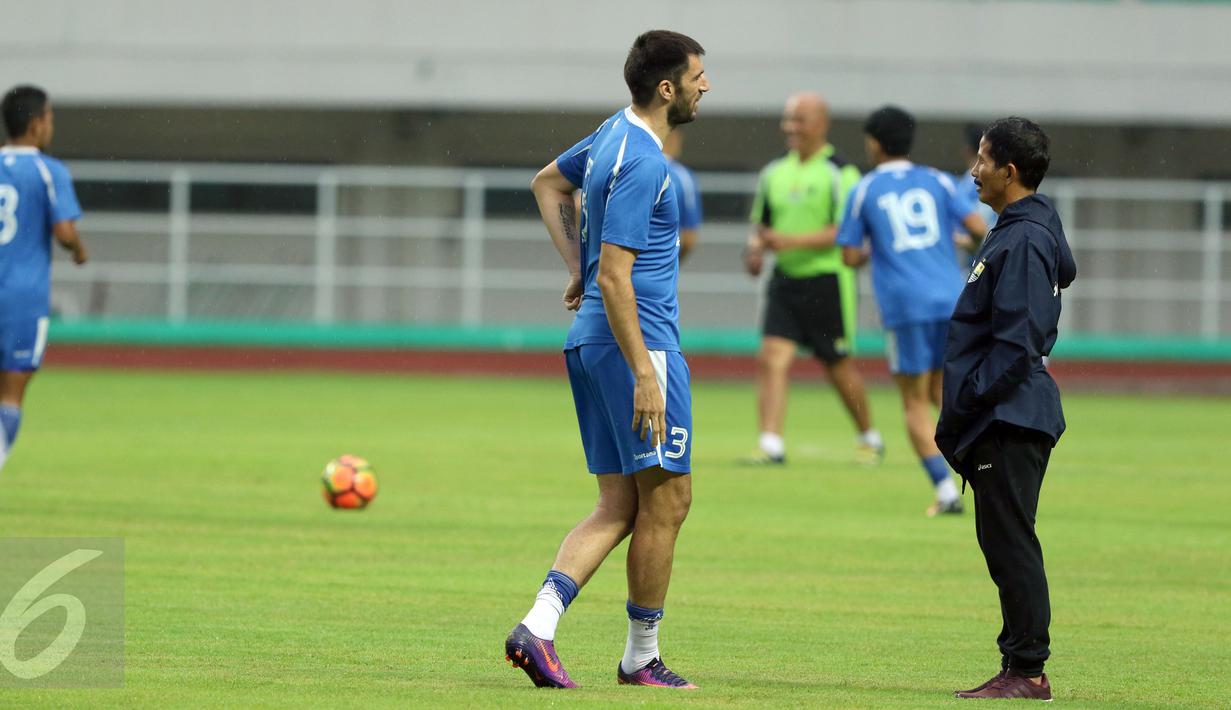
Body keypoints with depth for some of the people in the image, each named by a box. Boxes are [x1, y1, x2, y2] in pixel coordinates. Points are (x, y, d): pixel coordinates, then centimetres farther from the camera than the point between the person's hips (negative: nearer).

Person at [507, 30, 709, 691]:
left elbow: (548, 182, 32)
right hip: (639, 341, -10)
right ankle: (641, 658, 8)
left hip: (591, 340, 10)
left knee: (619, 505, 8)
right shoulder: (640, 162, -18)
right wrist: (645, 375, -23)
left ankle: (538, 625, -5)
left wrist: (577, 267, 25)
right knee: (666, 499, 0)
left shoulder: (616, 133, 12)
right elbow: (615, 276, -22)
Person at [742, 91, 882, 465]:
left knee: (838, 365, 6)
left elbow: (845, 232, -17)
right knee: (772, 359, -10)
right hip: (785, 279, 5)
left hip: (827, 279, -5)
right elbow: (761, 222, 22)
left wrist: (790, 241, -24)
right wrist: (756, 248, -1)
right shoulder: (774, 173, 11)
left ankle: (870, 439, 26)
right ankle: (771, 444, -13)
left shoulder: (840, 173, -9)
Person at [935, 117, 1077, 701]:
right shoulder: (1012, 233, 17)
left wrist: (965, 407, -19)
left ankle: (1027, 670, -7)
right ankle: (1022, 667, 15)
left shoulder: (1023, 242, -15)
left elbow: (1015, 345, -21)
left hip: (1010, 420, -11)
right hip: (1000, 418, 11)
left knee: (1009, 540, -8)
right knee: (1004, 542, 12)